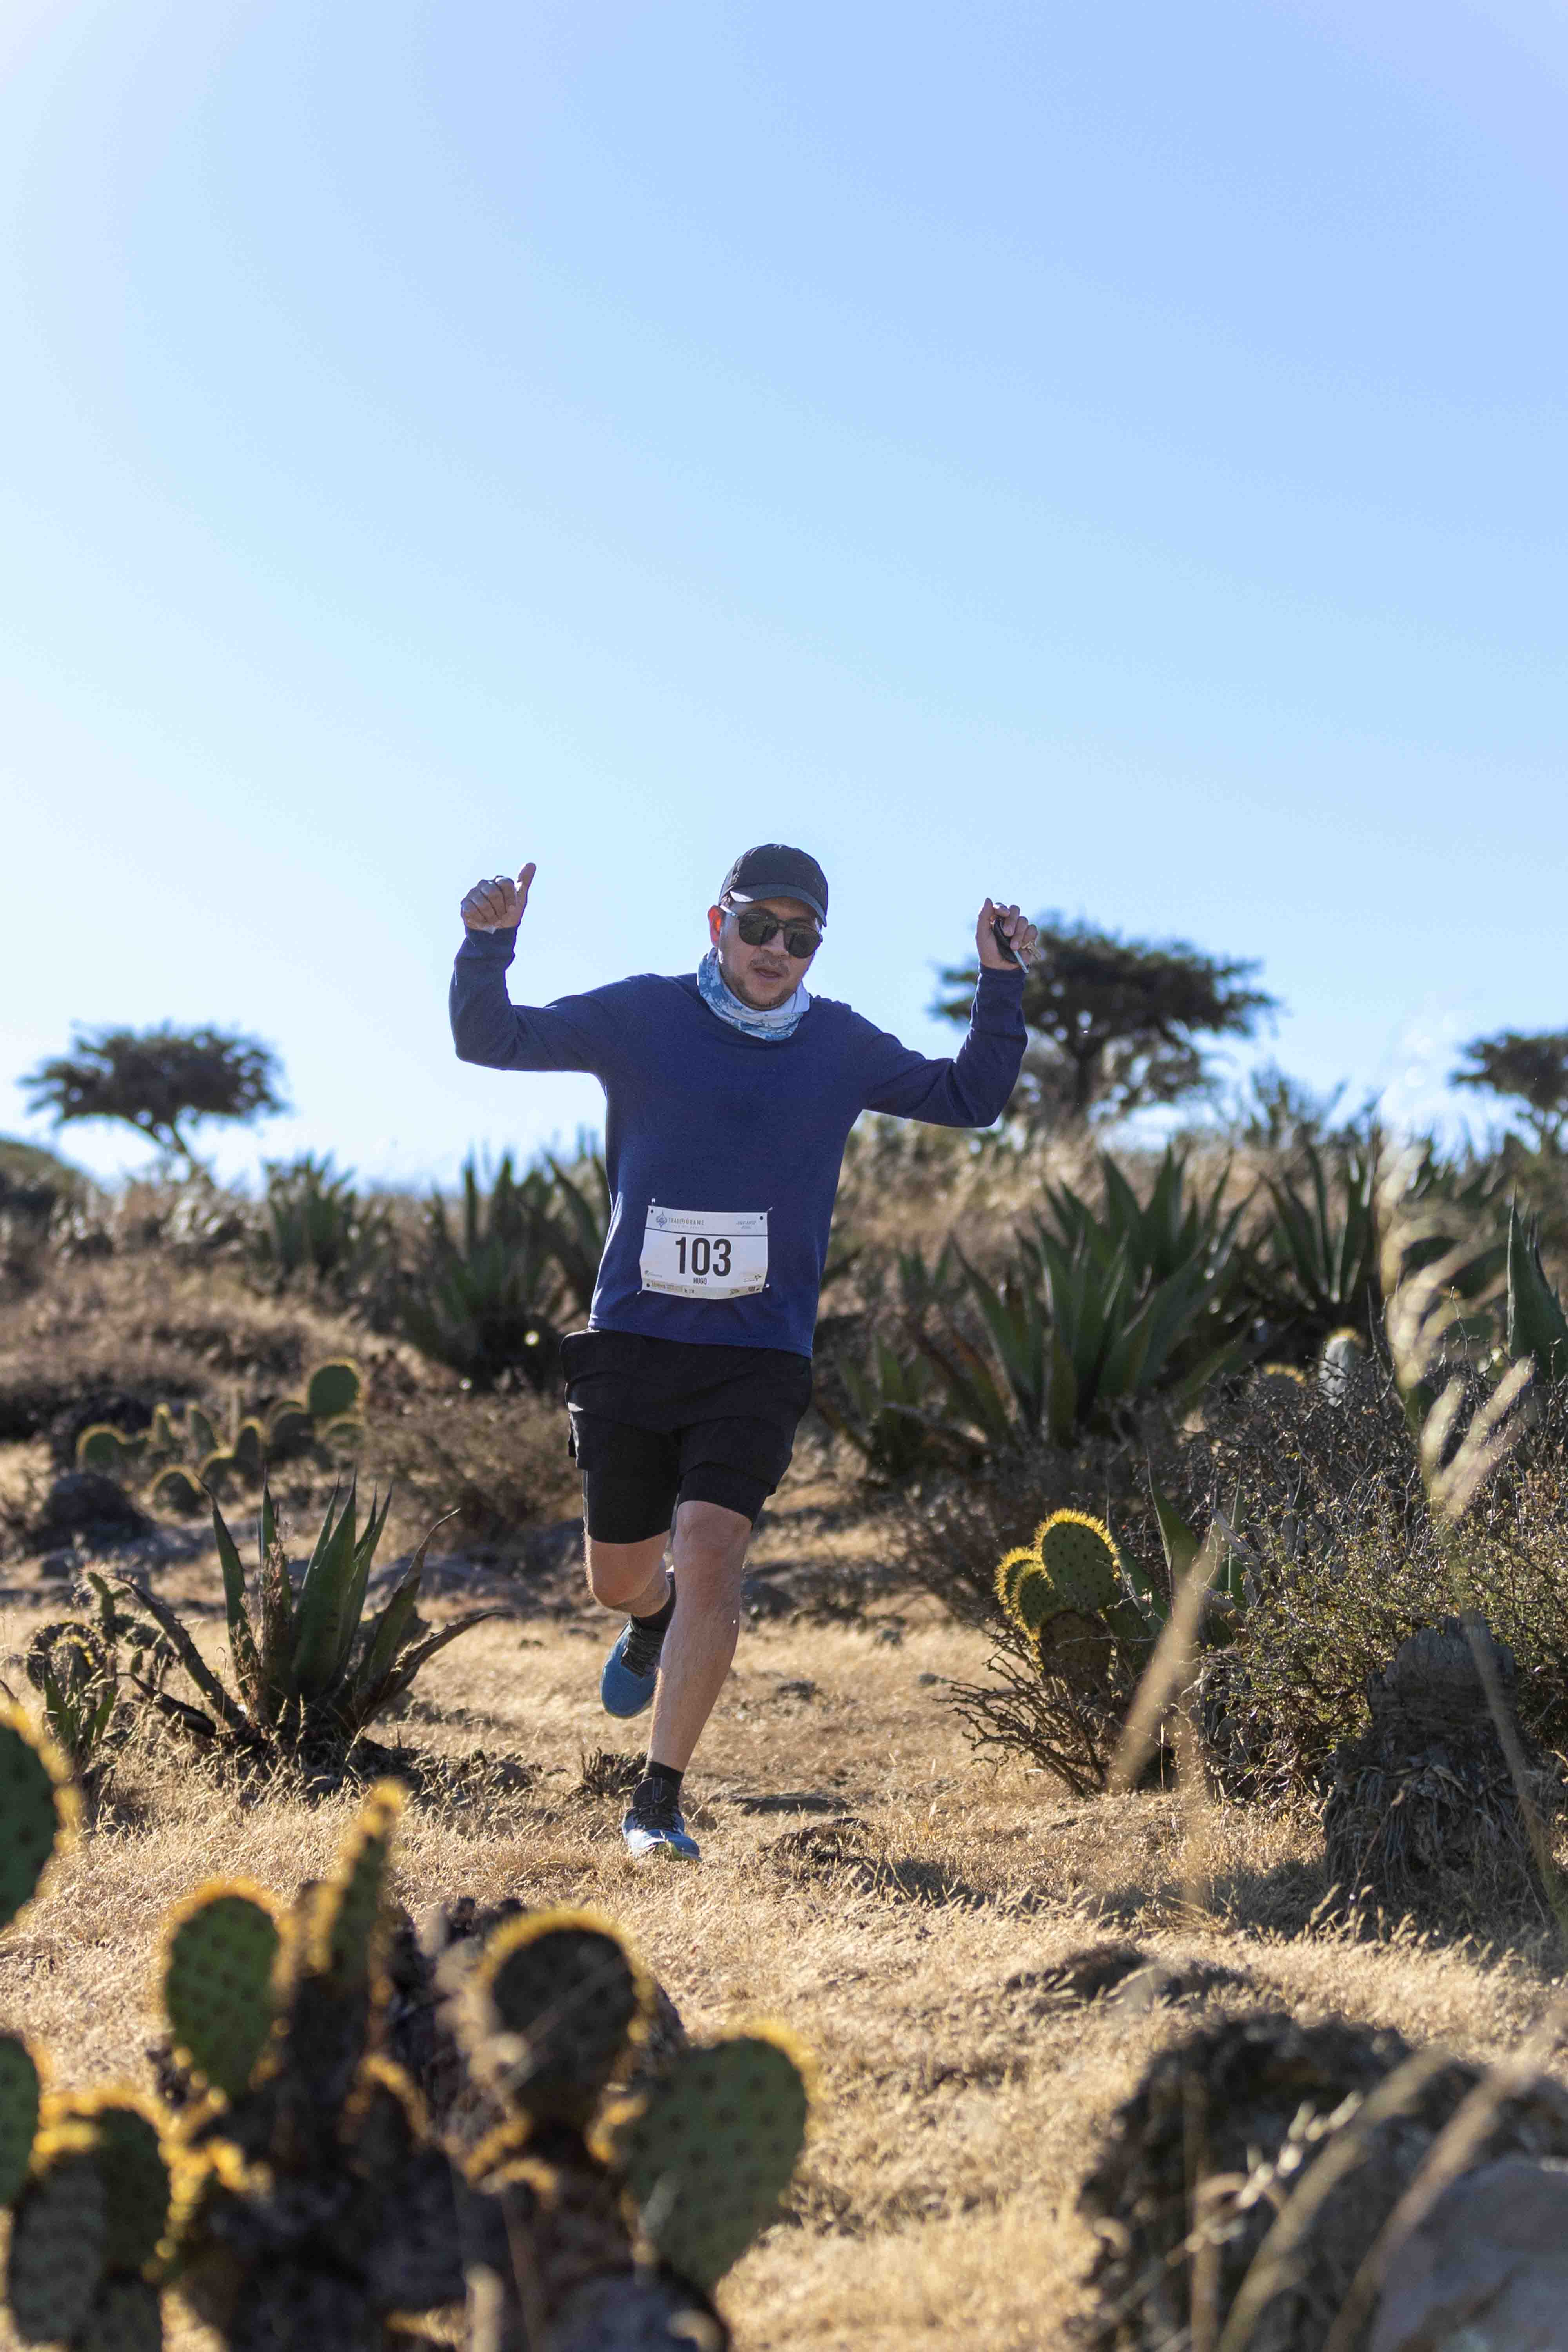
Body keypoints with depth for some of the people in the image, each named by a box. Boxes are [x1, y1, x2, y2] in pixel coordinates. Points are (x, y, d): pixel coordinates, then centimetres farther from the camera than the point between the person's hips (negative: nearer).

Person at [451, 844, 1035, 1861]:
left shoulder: (841, 1046, 6)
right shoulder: (642, 1016, 0)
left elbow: (971, 1098, 15)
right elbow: (489, 1040, -1)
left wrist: (1002, 984, 2)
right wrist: (489, 946, -20)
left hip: (759, 1357, 0)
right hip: (631, 1344, 1)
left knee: (712, 1553, -17)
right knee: (619, 1576, 10)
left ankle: (659, 1803, -9)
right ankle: (655, 1624, 50)